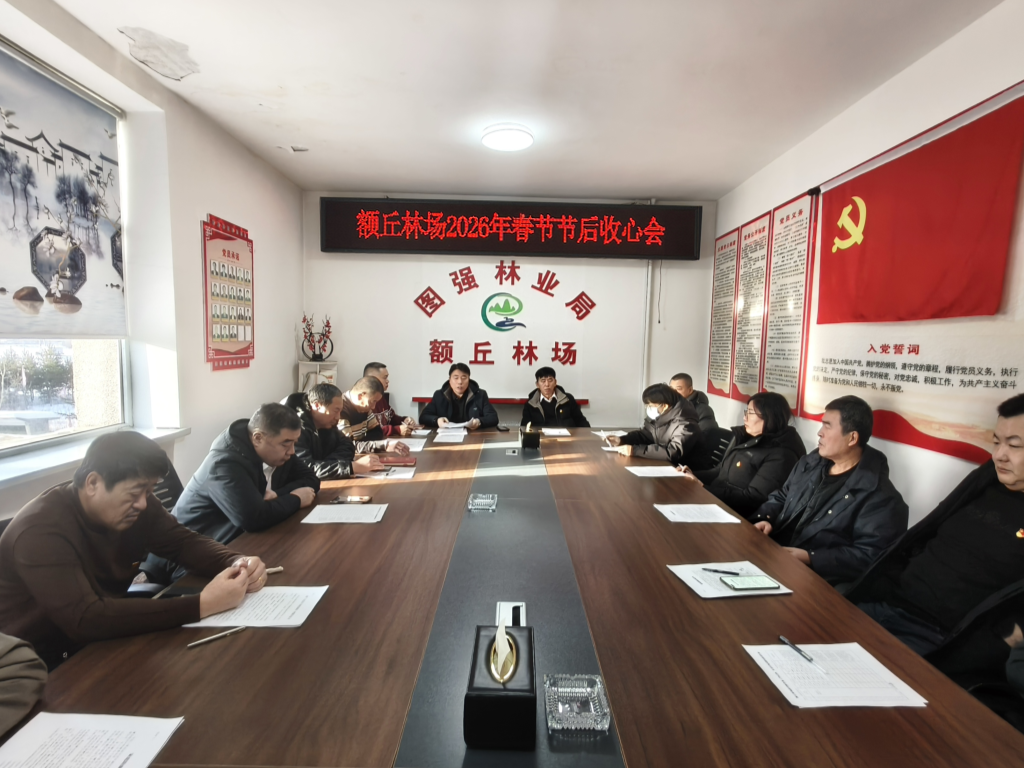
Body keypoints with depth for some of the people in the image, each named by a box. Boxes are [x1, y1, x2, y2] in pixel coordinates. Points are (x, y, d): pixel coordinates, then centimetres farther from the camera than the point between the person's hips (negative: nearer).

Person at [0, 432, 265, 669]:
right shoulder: (41, 530, -29)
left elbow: (184, 542, -4)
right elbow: (85, 619, -38)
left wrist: (236, 562, -25)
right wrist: (201, 605, -41)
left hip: (101, 643, 7)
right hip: (40, 666, -6)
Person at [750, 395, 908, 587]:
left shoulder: (879, 496, -11)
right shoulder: (811, 463, 11)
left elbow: (869, 557, -16)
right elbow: (781, 497, 21)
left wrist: (811, 558, -23)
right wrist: (764, 519, 1)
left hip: (814, 579, -7)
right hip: (772, 555, 7)